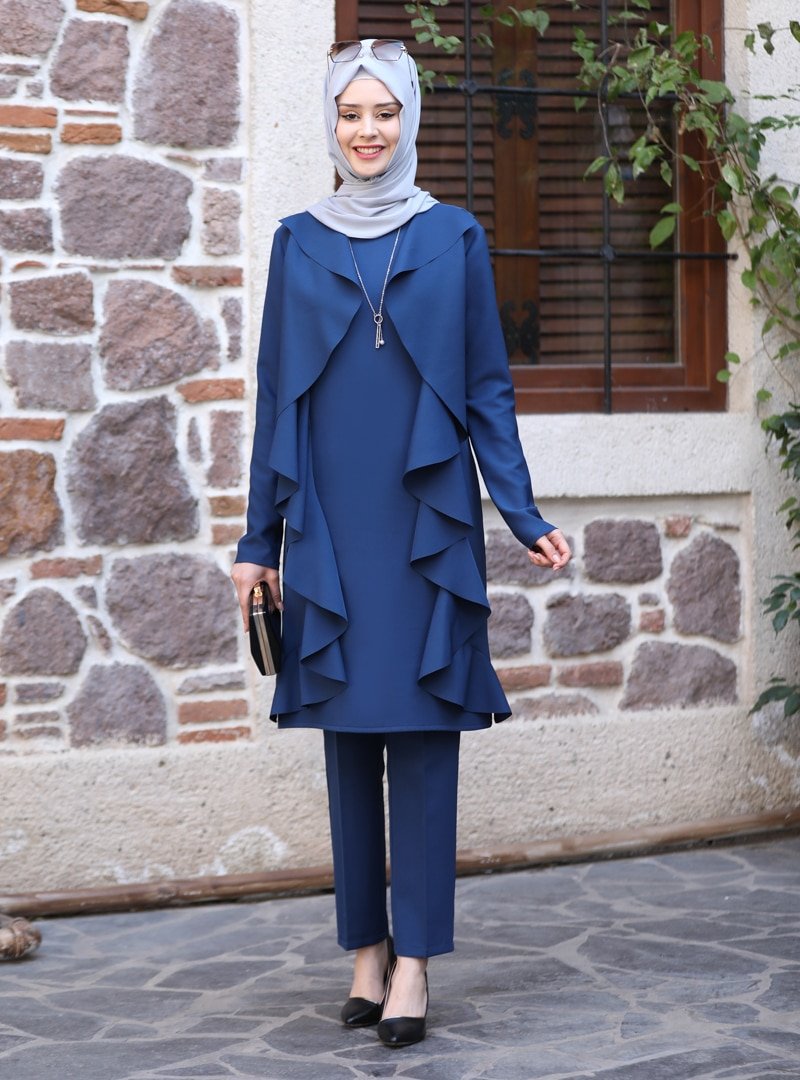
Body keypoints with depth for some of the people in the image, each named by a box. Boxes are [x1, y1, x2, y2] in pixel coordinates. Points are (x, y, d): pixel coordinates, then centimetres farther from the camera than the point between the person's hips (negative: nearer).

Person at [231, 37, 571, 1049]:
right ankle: (365, 947, 13)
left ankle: (414, 958, -1)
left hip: (426, 520, -1)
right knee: (348, 738, 5)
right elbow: (276, 397, 9)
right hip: (329, 524, 2)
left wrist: (524, 518, -3)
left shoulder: (454, 238, 5)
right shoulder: (300, 243, 8)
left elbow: (488, 389, 5)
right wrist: (259, 538, 5)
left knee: (424, 735, -4)